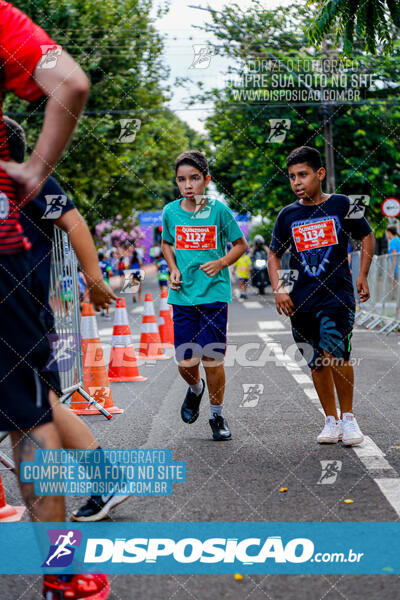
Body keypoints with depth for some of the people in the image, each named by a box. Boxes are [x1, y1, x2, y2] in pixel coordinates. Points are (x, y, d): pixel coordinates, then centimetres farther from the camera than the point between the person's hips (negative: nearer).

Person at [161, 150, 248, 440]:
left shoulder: (219, 210, -6)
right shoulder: (170, 212, 2)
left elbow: (241, 244, 4)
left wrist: (220, 263, -12)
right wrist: (174, 270, 3)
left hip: (214, 294, -2)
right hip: (183, 295, 3)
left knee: (213, 359, -2)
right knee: (186, 362, 3)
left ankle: (217, 415, 18)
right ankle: (195, 389, 38)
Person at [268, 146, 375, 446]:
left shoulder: (342, 205, -1)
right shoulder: (288, 215, 6)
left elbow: (367, 237, 11)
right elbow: (274, 254, 15)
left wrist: (362, 276, 2)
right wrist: (278, 289, 2)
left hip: (337, 294, -3)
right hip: (301, 300, 3)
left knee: (335, 356, -18)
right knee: (317, 363, 7)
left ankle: (348, 416, 1)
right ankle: (331, 421, 22)